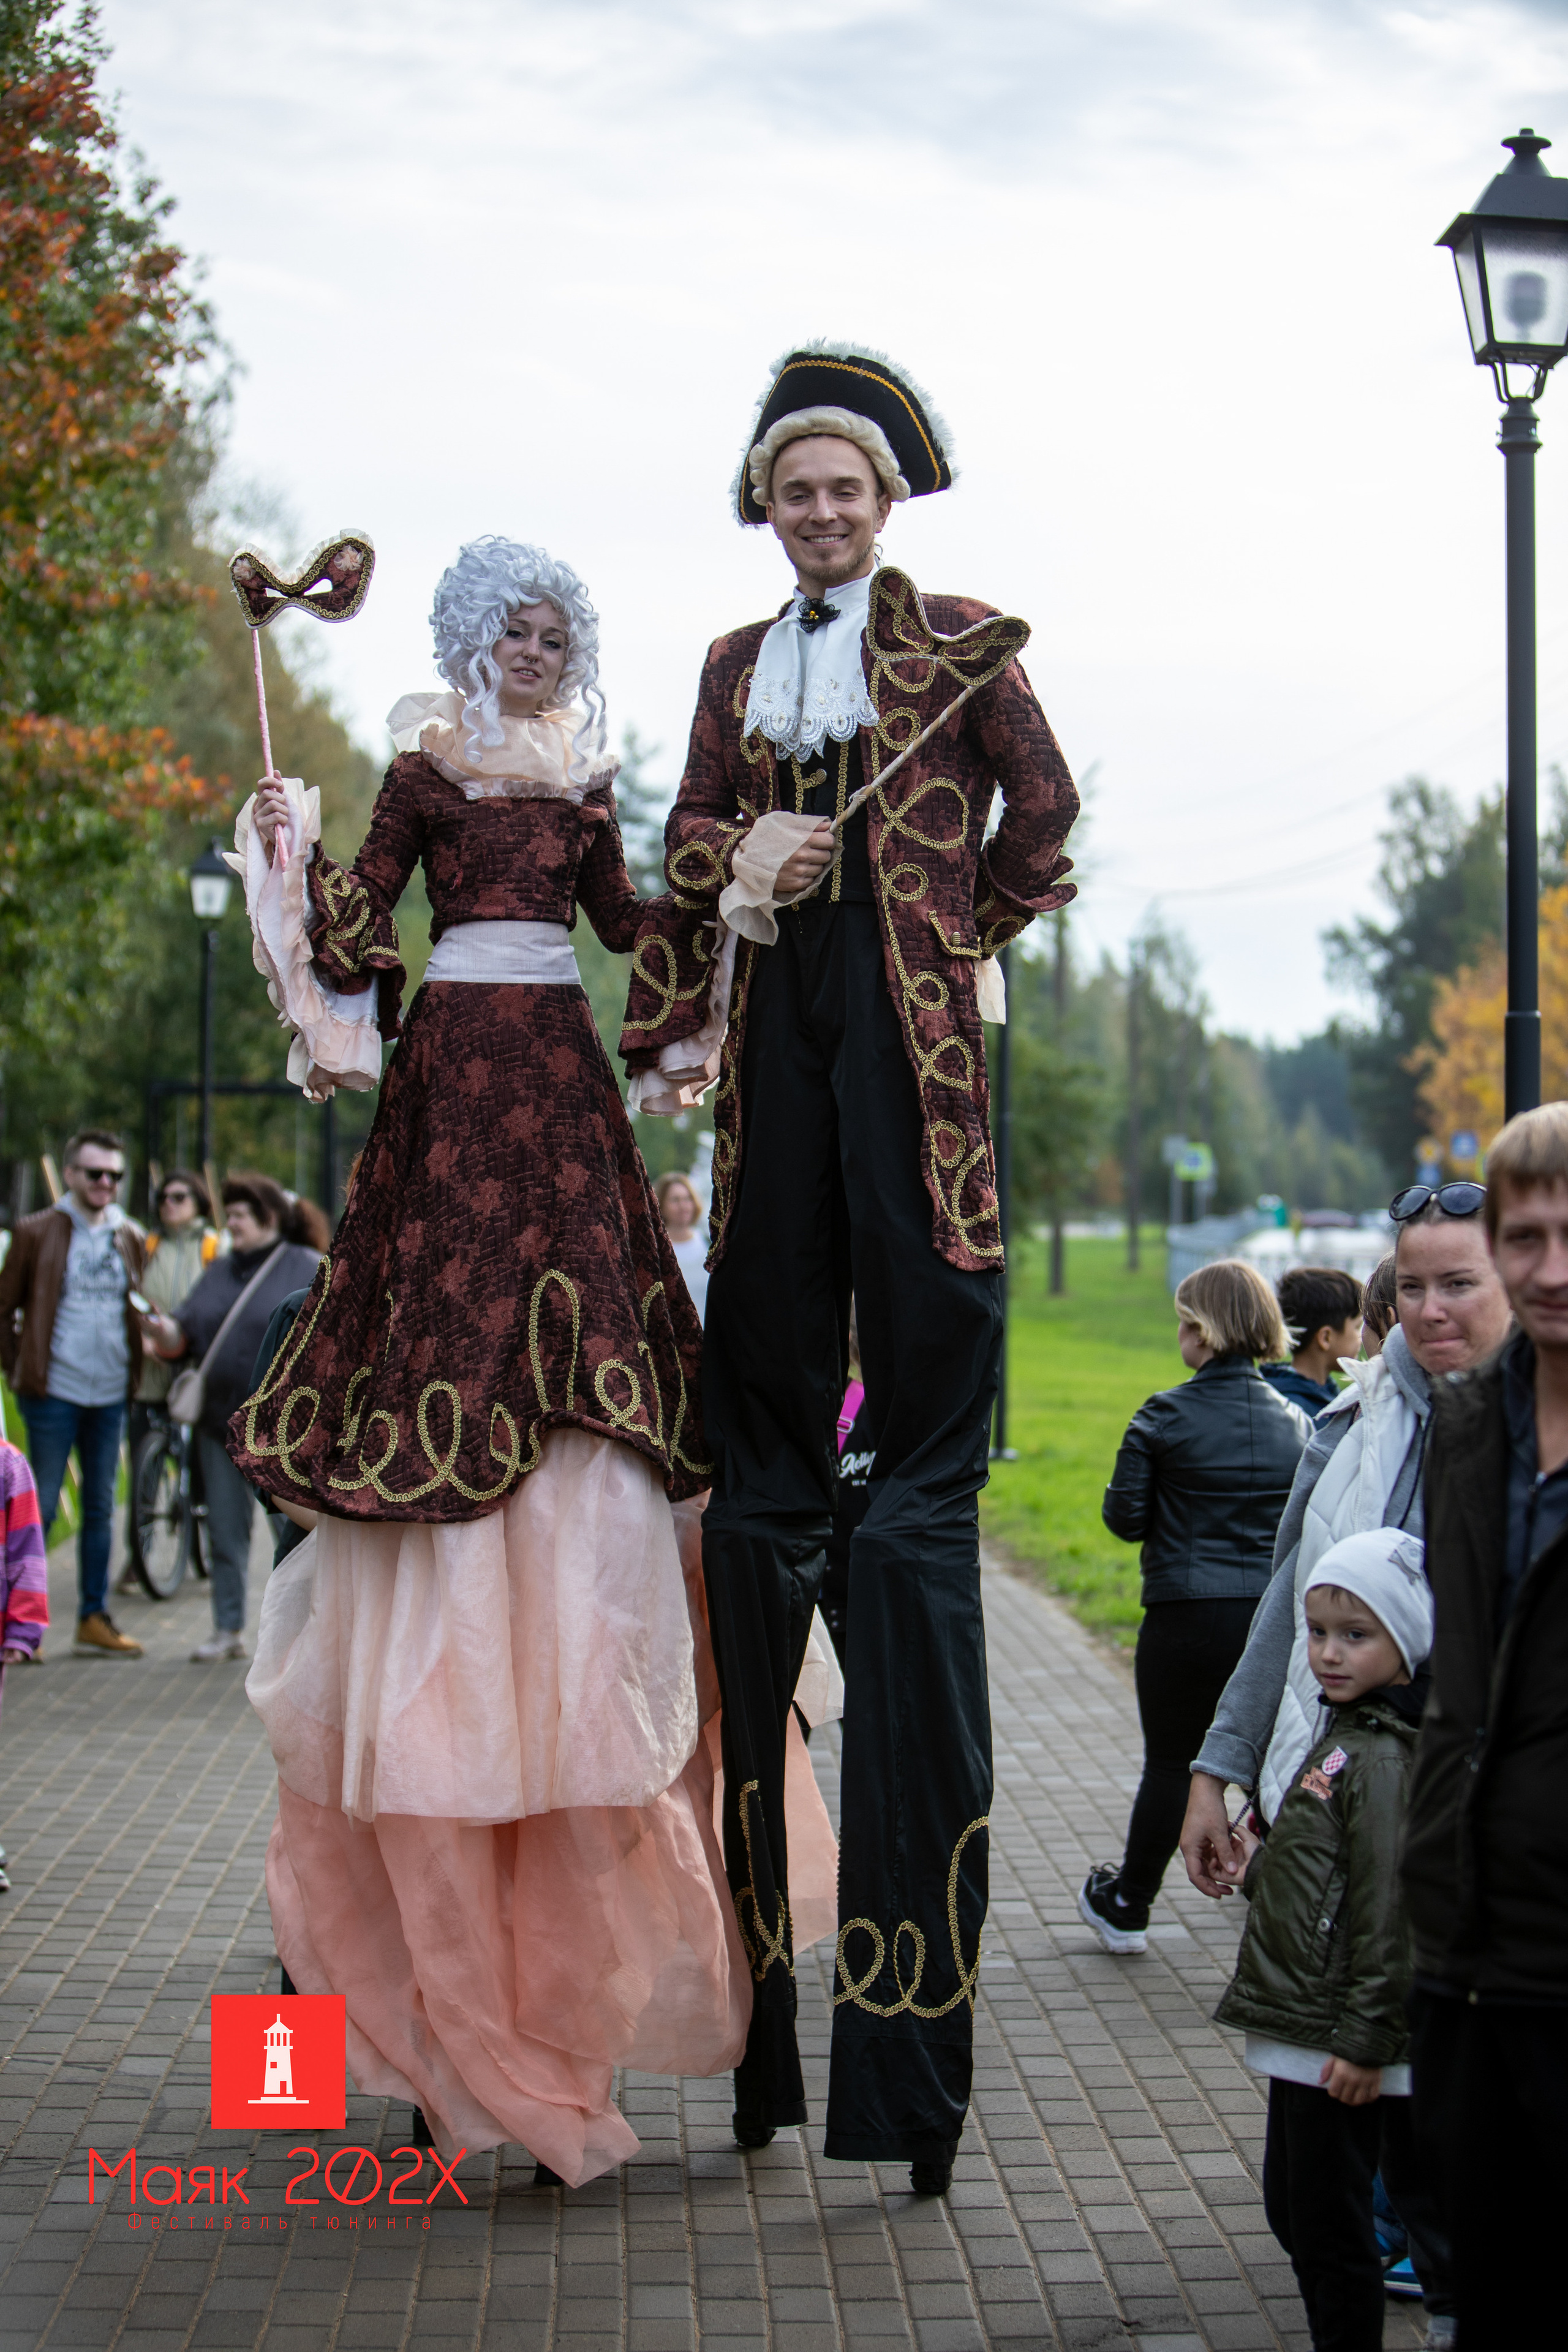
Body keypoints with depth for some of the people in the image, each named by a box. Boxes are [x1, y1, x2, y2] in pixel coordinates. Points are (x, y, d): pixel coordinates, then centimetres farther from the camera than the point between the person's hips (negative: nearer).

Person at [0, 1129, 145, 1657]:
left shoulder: (128, 1238, 11)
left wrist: (134, 1370, 11)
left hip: (110, 1394, 5)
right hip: (54, 1392, -5)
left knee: (100, 1509, 9)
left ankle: (94, 1619, 16)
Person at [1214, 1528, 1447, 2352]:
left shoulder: (1383, 1760, -20)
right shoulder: (1344, 1732, 10)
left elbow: (1390, 1912, -22)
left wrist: (1367, 2041, -21)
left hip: (1340, 2046, -10)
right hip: (1305, 2035, 10)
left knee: (1328, 2222, -2)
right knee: (1291, 2203, 19)